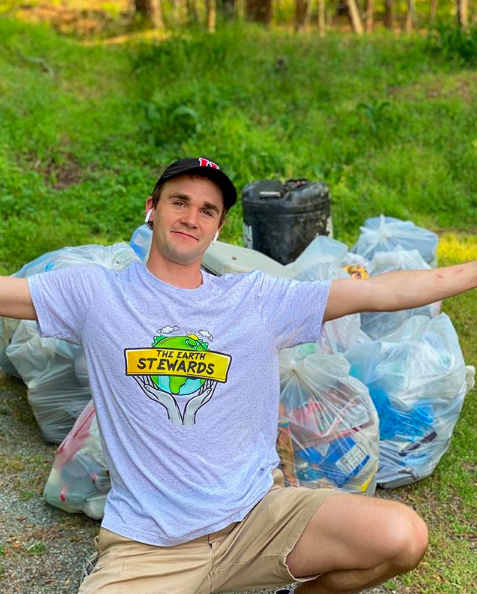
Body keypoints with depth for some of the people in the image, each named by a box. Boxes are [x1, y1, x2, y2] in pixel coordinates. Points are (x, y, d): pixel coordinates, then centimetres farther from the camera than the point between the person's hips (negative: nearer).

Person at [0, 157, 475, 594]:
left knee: (402, 536, -17)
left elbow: (382, 291, 0)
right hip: (145, 546, -1)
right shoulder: (95, 293, 3)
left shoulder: (258, 299, 3)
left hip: (256, 512, 2)